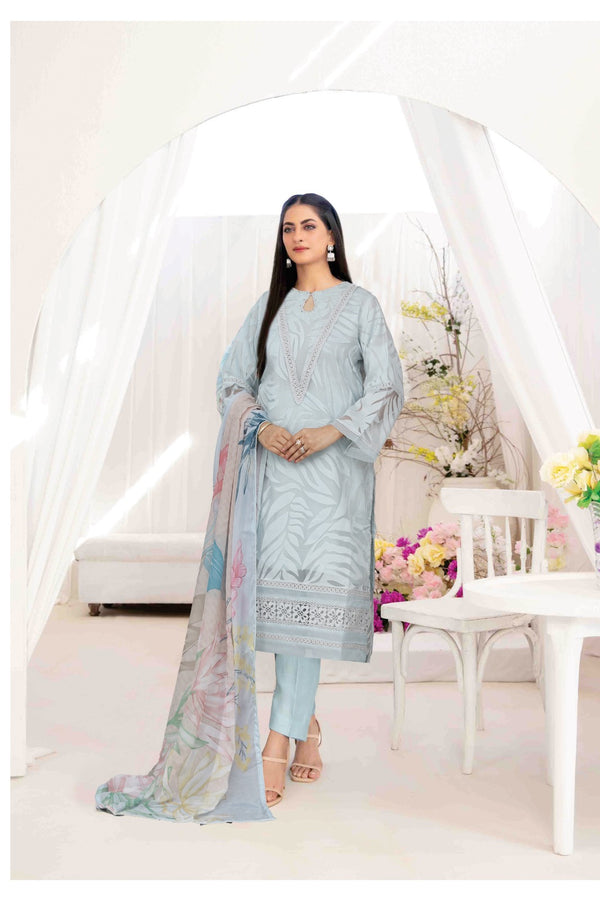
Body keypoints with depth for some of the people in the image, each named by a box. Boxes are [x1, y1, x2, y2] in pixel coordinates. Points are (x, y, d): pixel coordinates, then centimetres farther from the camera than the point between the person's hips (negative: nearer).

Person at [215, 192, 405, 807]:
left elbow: (387, 386, -1)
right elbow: (231, 379, 13)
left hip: (334, 466, -3)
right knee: (283, 585, 2)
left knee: (307, 592, -11)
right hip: (276, 463, 4)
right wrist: (260, 427, -6)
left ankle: (278, 744, -11)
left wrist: (331, 432, -15)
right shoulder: (269, 307, 16)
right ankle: (307, 723, 18)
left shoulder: (360, 305, 6)